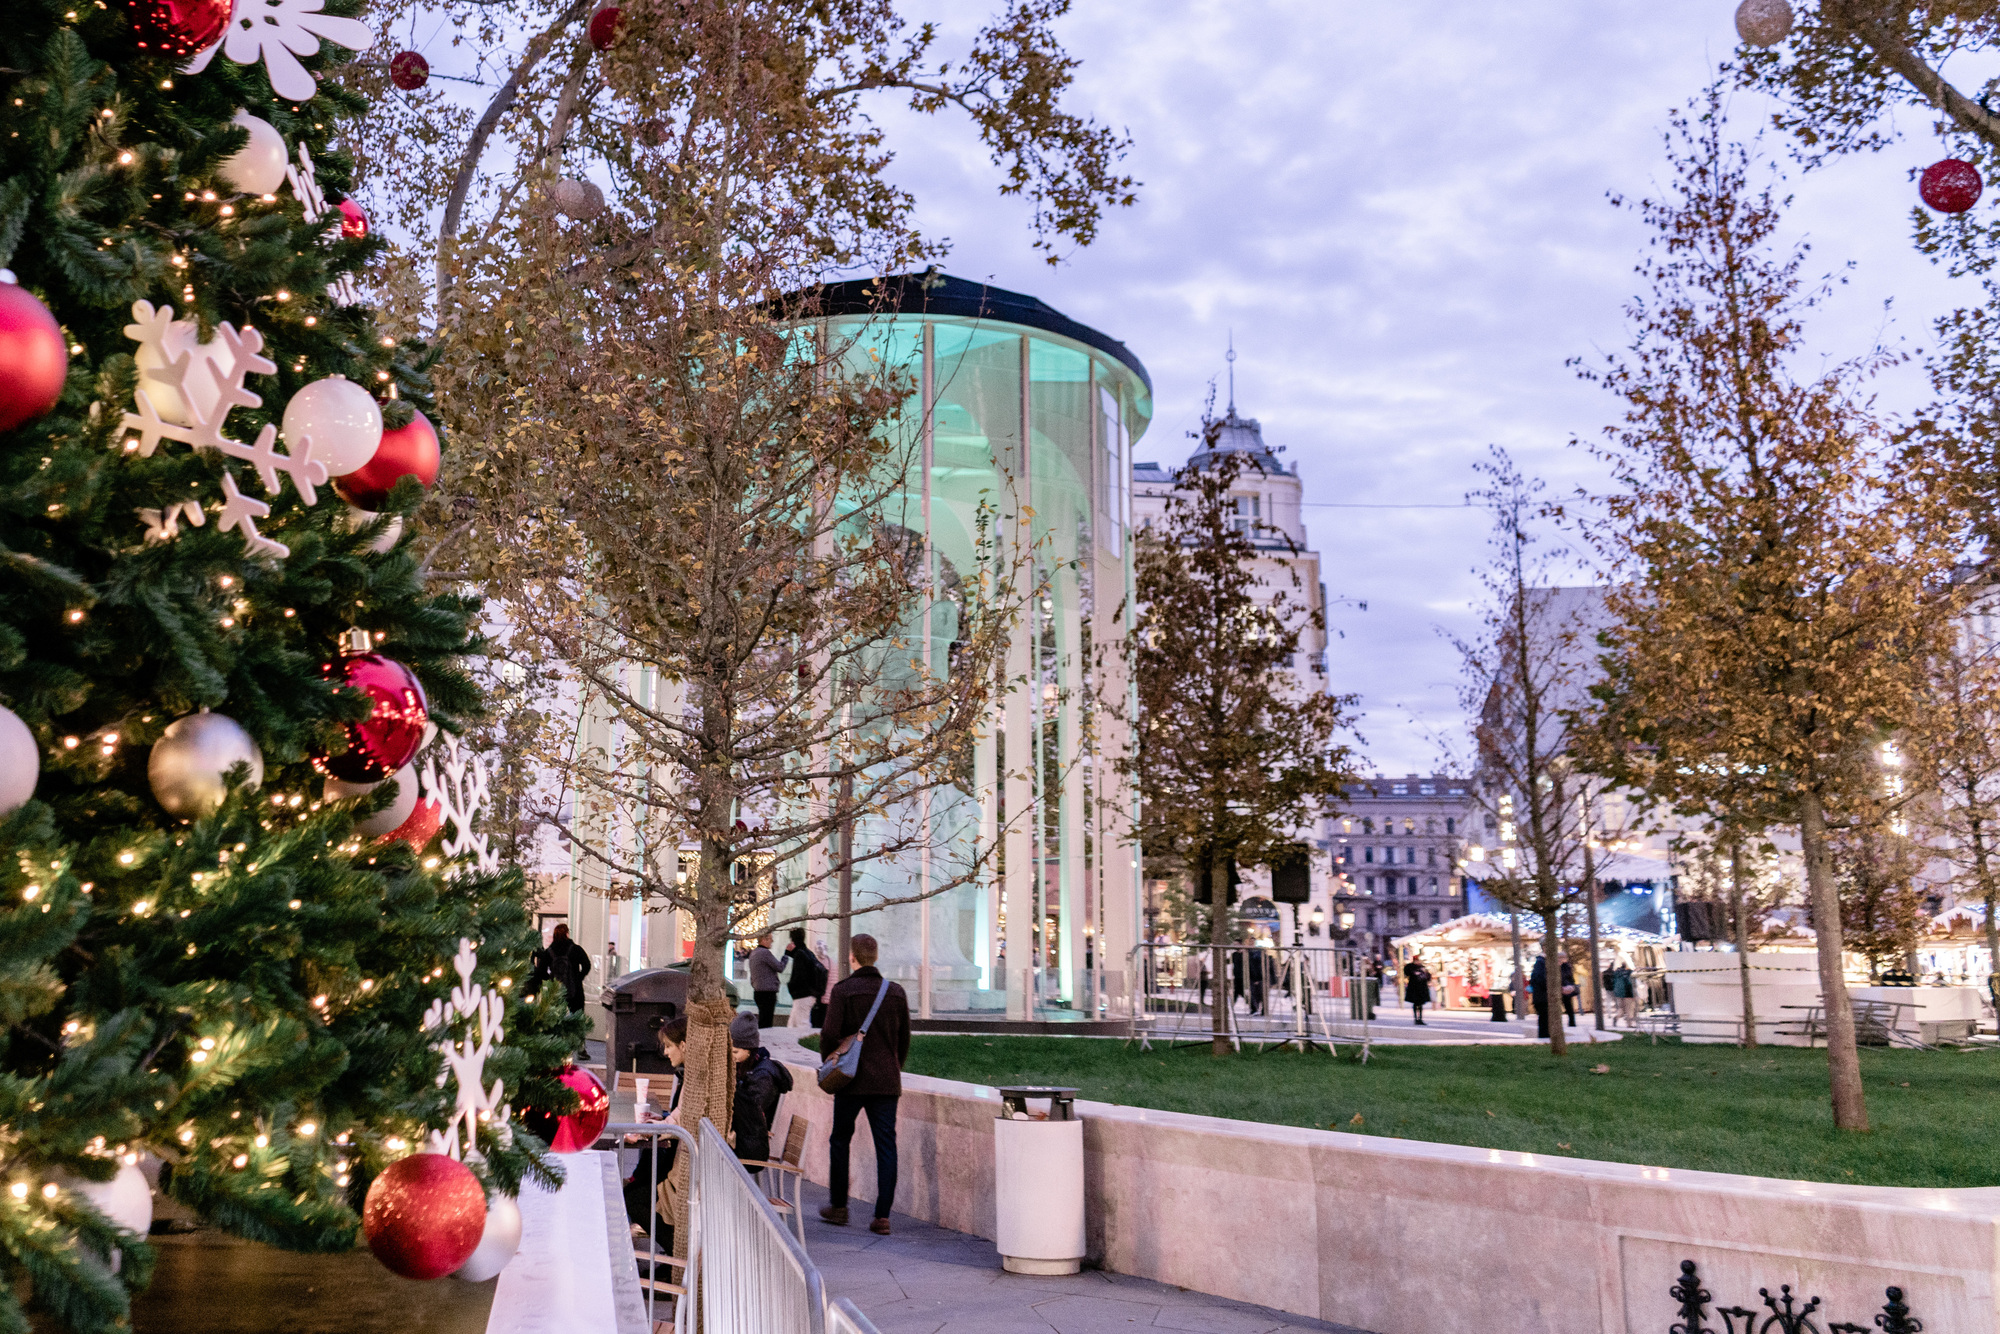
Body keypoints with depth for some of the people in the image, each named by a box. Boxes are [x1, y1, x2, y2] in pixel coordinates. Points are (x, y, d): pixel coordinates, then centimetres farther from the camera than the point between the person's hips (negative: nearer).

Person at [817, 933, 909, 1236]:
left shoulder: (843, 990, -8)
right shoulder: (896, 992, 5)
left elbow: (830, 1034, -12)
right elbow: (904, 1040, 10)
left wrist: (830, 1063, 7)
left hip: (852, 1081, -3)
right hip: (887, 1082, 3)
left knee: (840, 1141, 15)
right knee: (886, 1146, 3)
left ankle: (839, 1207, 22)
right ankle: (882, 1216, -1)